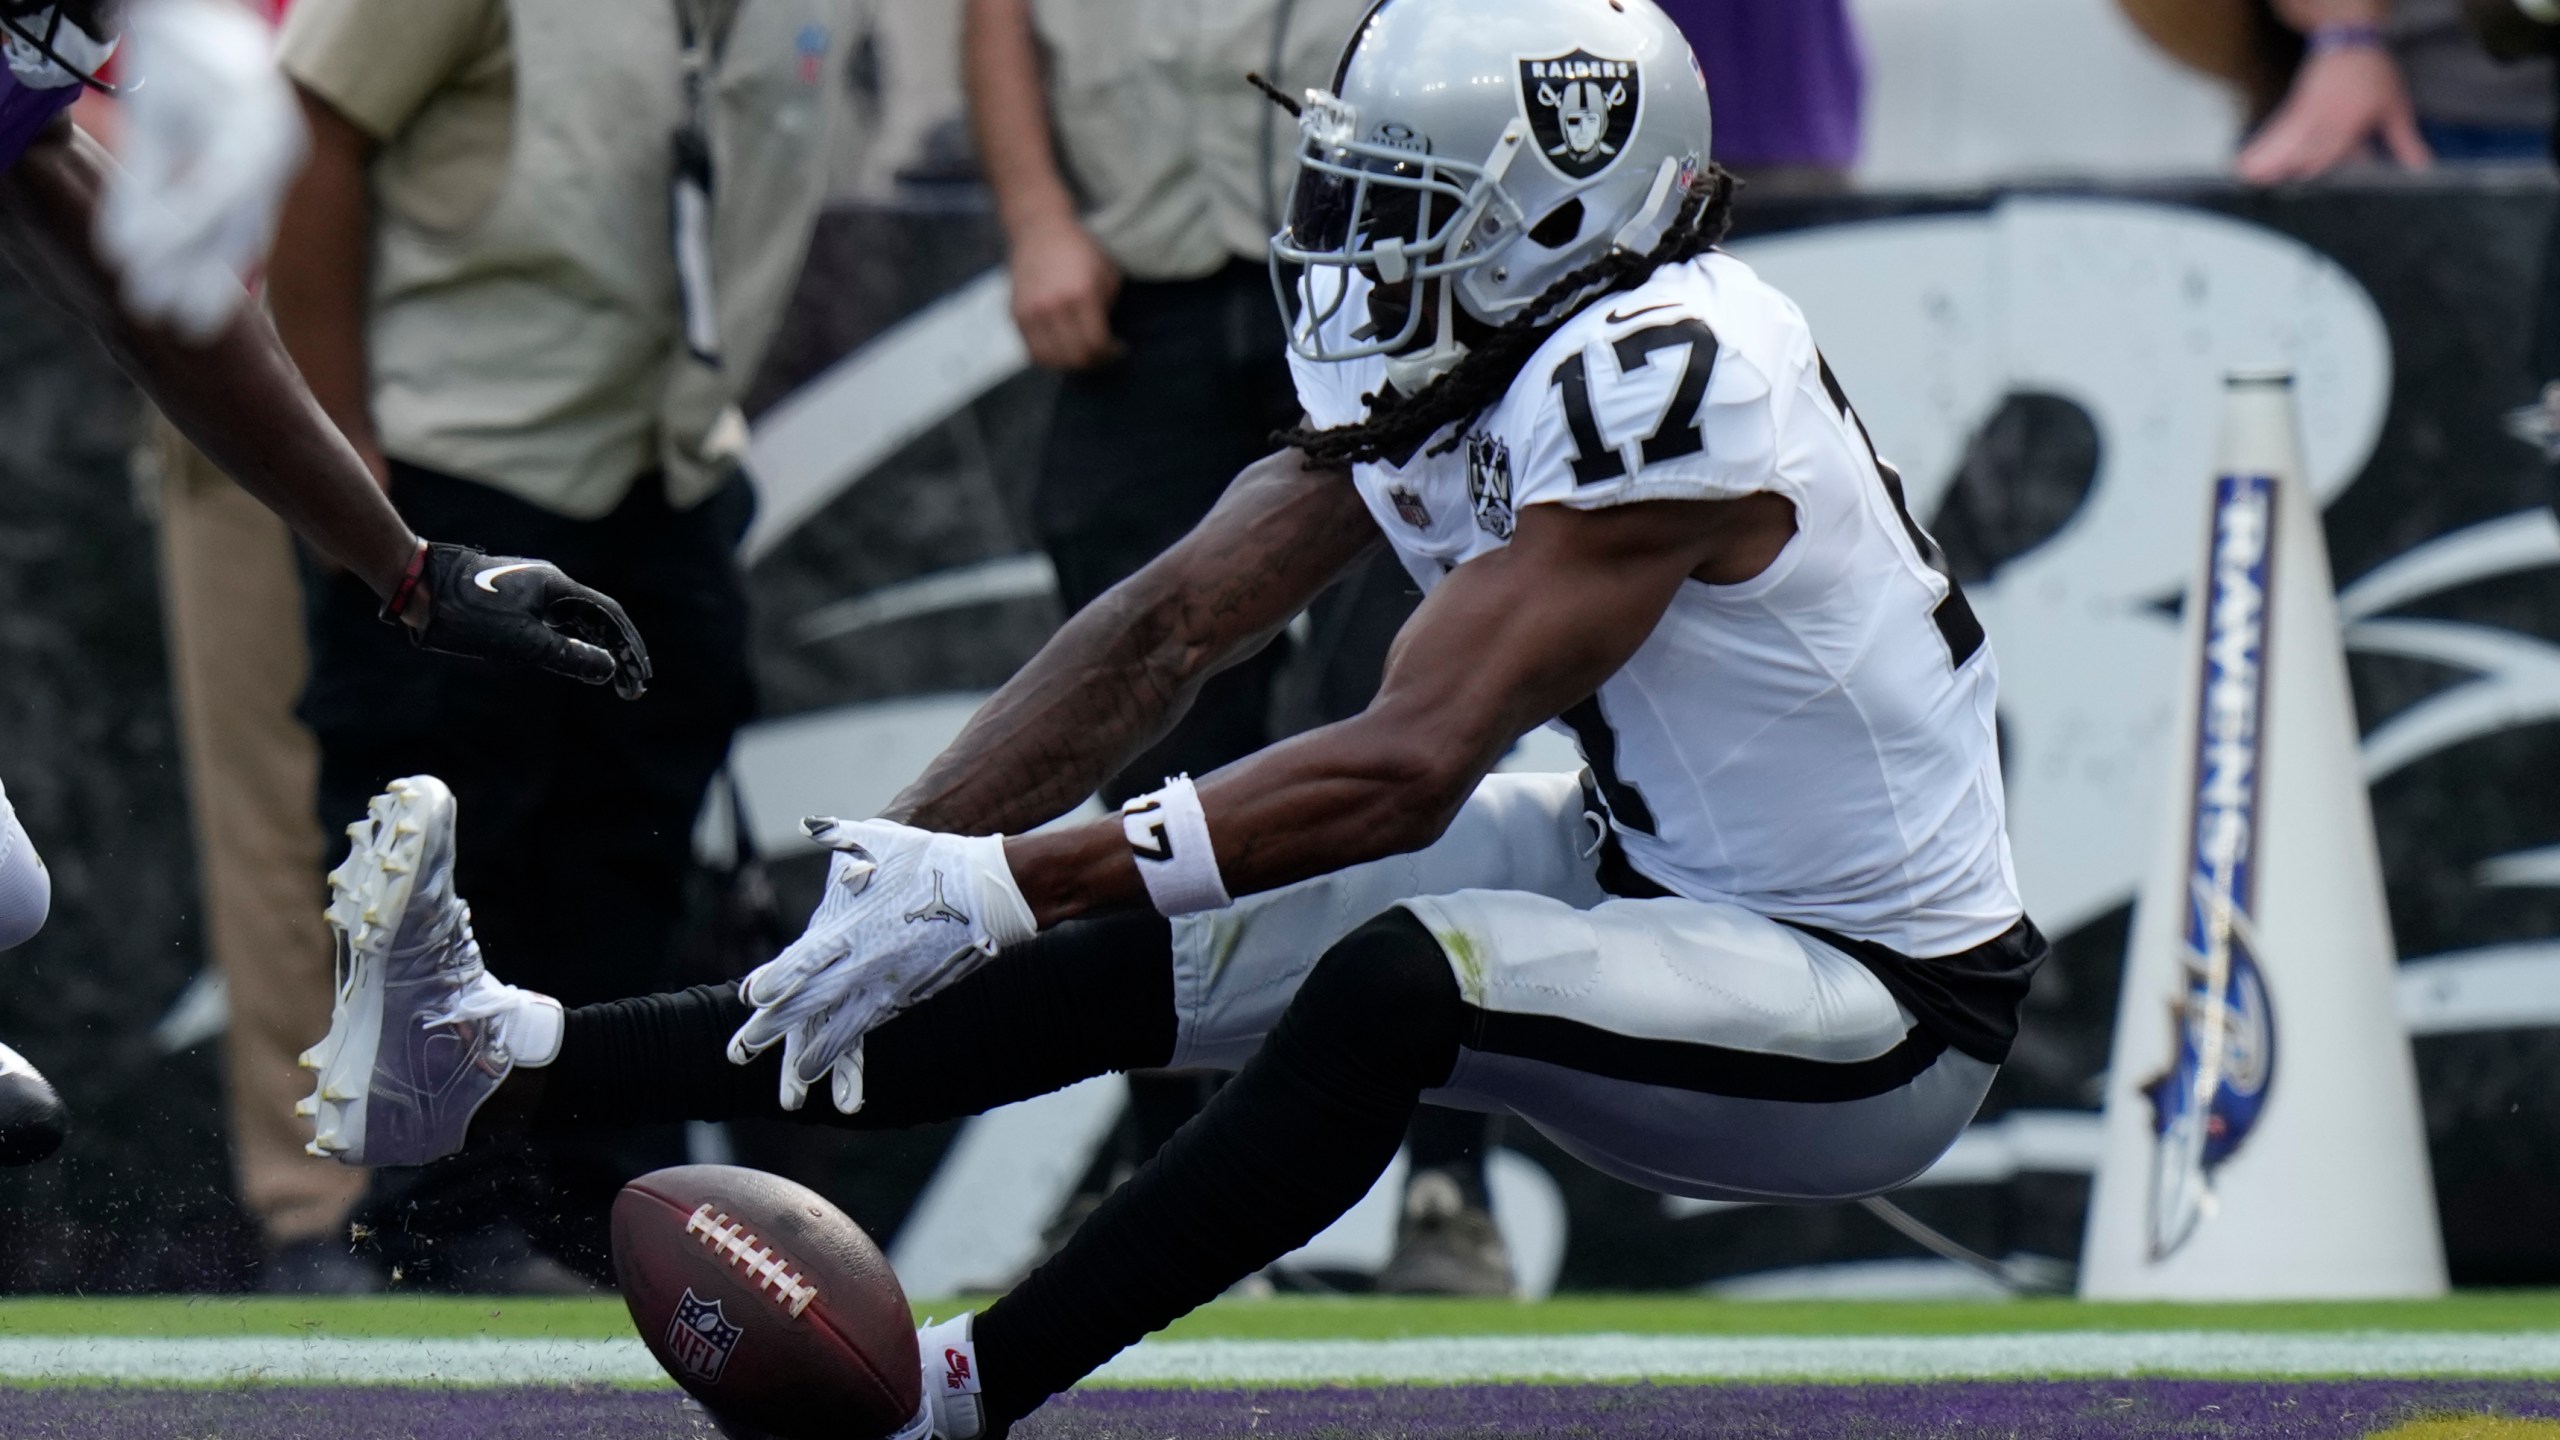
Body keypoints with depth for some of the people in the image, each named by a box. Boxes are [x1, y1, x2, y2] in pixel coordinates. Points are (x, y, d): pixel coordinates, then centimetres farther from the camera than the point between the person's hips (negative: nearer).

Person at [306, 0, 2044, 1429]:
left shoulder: (1658, 378, -27)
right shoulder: (1457, 349, 1)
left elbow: (1404, 770, -32)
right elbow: (1183, 615, -1)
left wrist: (1000, 885, -34)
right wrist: (905, 856, -13)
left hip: (1877, 1009, -9)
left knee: (1395, 982, -34)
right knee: (1142, 951, -4)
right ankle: (499, 1063, -8)